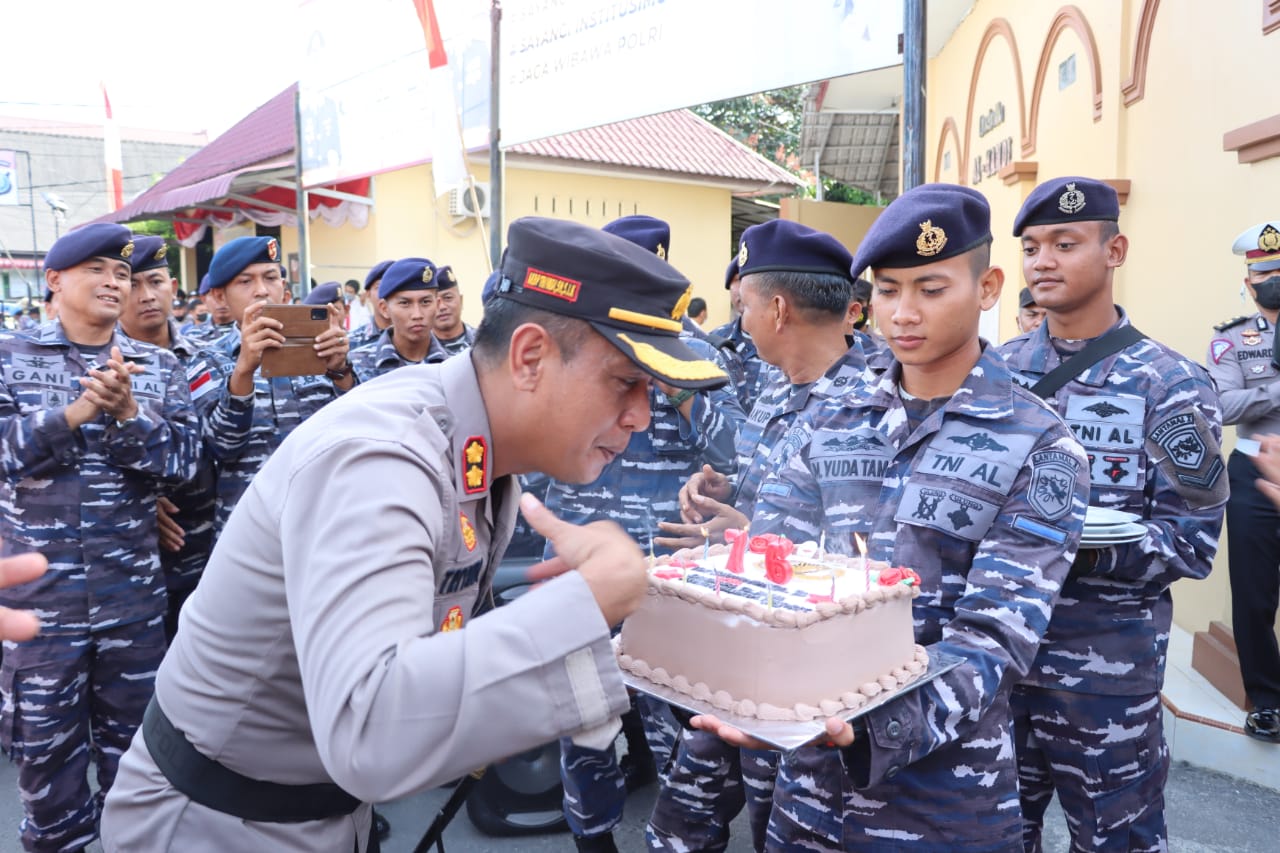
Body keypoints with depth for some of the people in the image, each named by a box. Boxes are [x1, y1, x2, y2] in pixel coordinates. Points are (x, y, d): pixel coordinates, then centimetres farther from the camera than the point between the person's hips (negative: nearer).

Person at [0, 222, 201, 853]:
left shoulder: (158, 367, 4)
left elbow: (183, 459, -5)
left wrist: (126, 411, -20)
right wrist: (80, 408, -21)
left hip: (134, 587, 2)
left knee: (131, 731, 16)